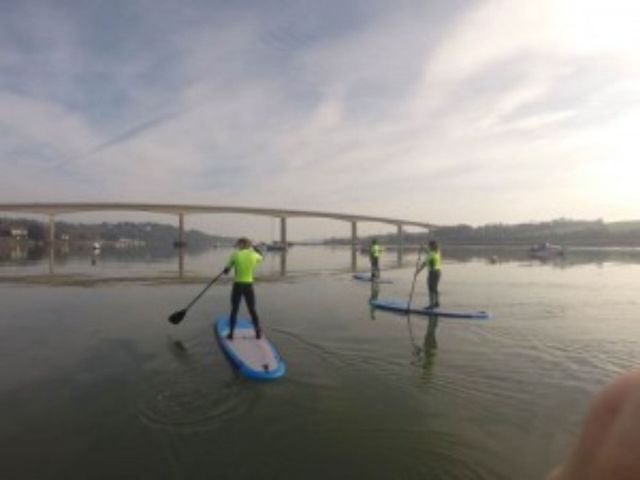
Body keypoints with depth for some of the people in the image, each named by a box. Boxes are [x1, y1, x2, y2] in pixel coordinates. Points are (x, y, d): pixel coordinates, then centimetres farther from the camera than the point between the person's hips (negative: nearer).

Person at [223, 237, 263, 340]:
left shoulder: (235, 255, -7)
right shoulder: (253, 255, -3)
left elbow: (226, 271, -1)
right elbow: (261, 257, 23)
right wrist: (253, 248, 33)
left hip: (237, 286, -1)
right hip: (249, 286, 1)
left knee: (234, 310, 11)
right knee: (252, 310, 13)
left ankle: (231, 333, 15)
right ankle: (258, 333, 18)